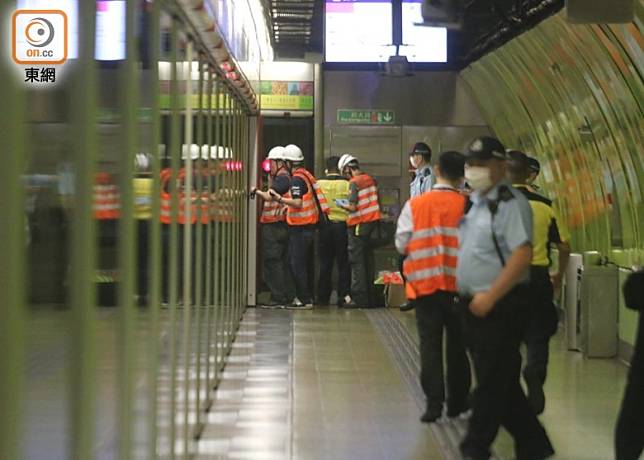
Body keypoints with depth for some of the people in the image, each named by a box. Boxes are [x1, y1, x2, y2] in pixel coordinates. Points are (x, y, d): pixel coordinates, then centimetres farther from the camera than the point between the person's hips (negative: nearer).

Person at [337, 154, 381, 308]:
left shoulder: (354, 182, -13)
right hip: (373, 222, 7)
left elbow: (353, 207, -18)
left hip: (359, 225, -7)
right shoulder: (370, 179, 9)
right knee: (369, 261, 12)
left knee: (357, 262, -2)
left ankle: (359, 298, -3)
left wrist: (342, 205, 1)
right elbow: (377, 202, 15)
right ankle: (370, 297, 15)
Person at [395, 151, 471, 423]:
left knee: (430, 344, 3)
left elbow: (401, 244, -1)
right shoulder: (466, 206, -7)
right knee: (457, 344, 13)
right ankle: (457, 401, 20)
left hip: (424, 284, 0)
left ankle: (434, 401, -5)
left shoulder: (414, 205, -4)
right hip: (458, 284, 0)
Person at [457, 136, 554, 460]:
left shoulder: (510, 203, -13)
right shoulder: (474, 203, 13)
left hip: (499, 308, -9)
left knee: (492, 384, 0)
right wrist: (466, 296, 12)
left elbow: (523, 255, -22)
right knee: (501, 384, 14)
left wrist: (490, 297, -22)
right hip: (475, 307, 9)